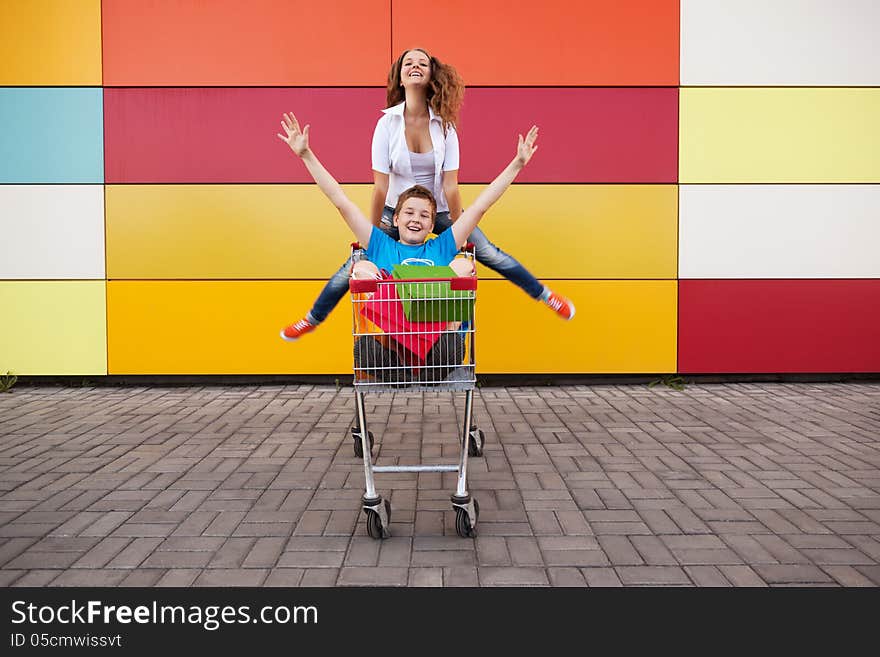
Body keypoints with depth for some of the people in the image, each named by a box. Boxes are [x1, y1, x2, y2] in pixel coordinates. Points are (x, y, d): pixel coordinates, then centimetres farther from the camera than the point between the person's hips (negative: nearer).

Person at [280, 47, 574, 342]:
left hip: (439, 209, 0)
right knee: (354, 266, 0)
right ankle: (312, 319, 21)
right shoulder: (387, 122, -16)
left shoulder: (444, 124, -14)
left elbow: (450, 185, -15)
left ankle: (546, 295, 18)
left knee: (489, 253, -3)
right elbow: (380, 185, -16)